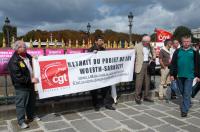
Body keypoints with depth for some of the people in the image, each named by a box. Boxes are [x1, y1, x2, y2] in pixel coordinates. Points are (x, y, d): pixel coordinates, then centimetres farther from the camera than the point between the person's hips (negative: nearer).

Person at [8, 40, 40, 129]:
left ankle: (31, 116, 40)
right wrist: (30, 80, -25)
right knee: (21, 104, 4)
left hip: (30, 84, 8)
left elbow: (33, 67, 21)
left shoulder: (28, 56, 3)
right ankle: (21, 121, 20)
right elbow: (18, 77, -25)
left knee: (31, 102, 21)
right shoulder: (14, 61, -21)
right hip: (21, 87, -8)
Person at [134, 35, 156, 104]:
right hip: (140, 65, -5)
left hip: (148, 65, 5)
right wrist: (135, 63, -10)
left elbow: (153, 53, 25)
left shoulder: (149, 46, 11)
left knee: (147, 81, 9)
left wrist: (153, 58, 5)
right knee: (139, 82, -6)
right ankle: (137, 97, 3)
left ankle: (146, 96, 20)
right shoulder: (137, 46, -3)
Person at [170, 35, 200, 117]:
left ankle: (184, 110, -1)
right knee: (182, 92, 15)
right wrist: (172, 74, 0)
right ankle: (188, 103, 38)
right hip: (179, 75, 3)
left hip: (189, 76, -2)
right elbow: (173, 63, 5)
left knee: (187, 93, -5)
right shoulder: (177, 51, 6)